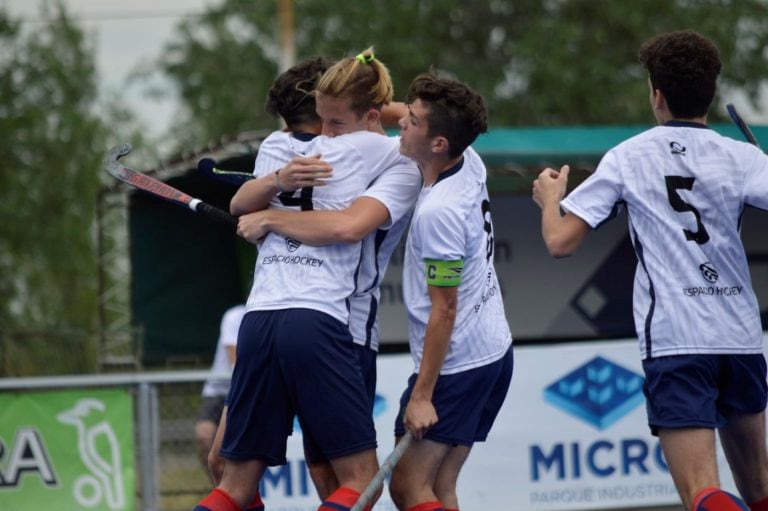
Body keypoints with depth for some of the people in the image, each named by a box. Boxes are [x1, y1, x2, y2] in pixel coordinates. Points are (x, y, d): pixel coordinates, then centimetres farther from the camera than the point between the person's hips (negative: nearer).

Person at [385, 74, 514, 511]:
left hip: (455, 364, -9)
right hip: (494, 350, 9)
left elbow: (443, 311, -21)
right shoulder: (471, 163, 0)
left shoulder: (438, 211, -24)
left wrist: (422, 395, -18)